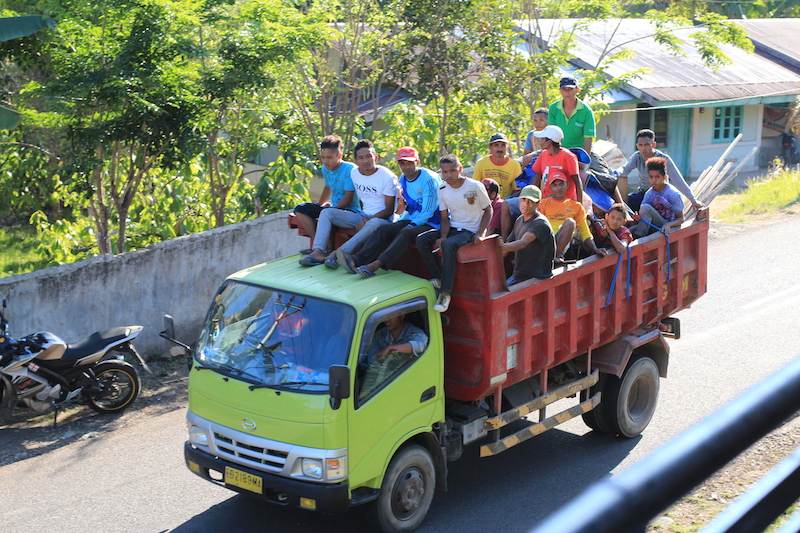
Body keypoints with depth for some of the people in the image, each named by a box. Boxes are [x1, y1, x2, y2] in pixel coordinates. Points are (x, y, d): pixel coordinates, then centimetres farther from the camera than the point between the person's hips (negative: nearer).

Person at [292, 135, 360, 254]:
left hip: (350, 210, -9)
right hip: (333, 207, 9)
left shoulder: (350, 169, -15)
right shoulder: (325, 168, 9)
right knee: (300, 209, -5)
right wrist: (319, 204, 36)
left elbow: (348, 197, -19)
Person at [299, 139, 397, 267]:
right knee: (326, 212, -8)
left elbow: (389, 210, -13)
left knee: (374, 223, -43)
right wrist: (363, 218, 5)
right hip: (362, 215, 7)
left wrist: (367, 220, -22)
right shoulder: (354, 173, 5)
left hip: (381, 218, -6)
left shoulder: (387, 177, -14)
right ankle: (317, 252, -27)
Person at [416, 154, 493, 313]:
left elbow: (488, 210, -3)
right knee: (421, 240, -15)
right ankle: (438, 278, -9)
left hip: (470, 231, -6)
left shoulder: (475, 186, -12)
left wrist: (479, 233, -15)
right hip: (452, 228, 6)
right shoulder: (442, 190, 2)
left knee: (448, 245, -35)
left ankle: (445, 292, -32)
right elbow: (445, 217, 5)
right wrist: (443, 236, -14)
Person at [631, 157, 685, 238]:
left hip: (665, 228, -4)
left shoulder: (673, 194, -10)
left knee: (646, 207, -27)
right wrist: (639, 218, -23)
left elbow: (681, 219, -7)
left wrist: (668, 224, -28)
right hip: (653, 228, 4)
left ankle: (638, 237, -25)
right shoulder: (649, 194, 4)